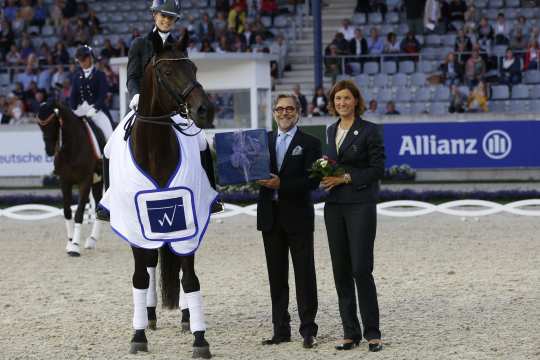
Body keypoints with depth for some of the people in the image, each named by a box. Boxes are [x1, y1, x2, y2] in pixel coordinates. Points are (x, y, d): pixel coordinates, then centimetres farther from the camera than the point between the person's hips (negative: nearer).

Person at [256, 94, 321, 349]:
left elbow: (312, 181, -11)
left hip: (298, 215, -4)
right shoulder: (264, 140, 12)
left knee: (304, 274, -1)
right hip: (270, 216, 4)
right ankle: (281, 330, 13)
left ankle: (308, 330, 3)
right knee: (276, 275, 8)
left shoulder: (309, 143, -1)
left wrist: (281, 184, -20)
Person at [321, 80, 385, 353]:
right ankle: (350, 332, 11)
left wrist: (346, 178, -15)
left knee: (361, 269, -9)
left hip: (361, 205, -6)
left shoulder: (369, 130, -5)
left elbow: (377, 169, -8)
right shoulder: (331, 131, 14)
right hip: (334, 206, 6)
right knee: (341, 270, 5)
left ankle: (372, 333, -2)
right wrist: (325, 174, 2)